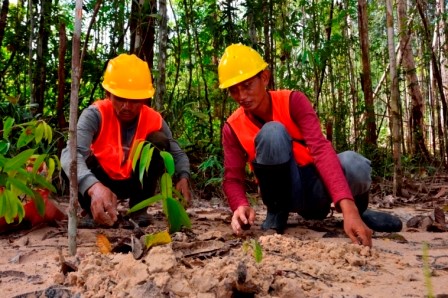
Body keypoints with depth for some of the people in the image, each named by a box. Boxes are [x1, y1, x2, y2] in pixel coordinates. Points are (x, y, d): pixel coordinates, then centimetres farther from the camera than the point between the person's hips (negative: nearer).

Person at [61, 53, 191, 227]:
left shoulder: (154, 120, -18)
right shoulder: (96, 114, -28)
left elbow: (178, 154, -11)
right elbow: (71, 154, -44)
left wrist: (183, 178, -36)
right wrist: (94, 186, -65)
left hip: (135, 182, 2)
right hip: (103, 181, -2)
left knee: (159, 141, -23)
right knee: (83, 159, -34)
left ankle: (138, 209, -9)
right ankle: (95, 211, -6)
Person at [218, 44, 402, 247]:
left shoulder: (292, 101, -13)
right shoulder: (233, 127, -5)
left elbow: (320, 147, -27)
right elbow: (232, 179, -8)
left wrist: (349, 208, -40)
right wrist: (242, 206, -34)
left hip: (315, 186, 0)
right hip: (284, 192, 0)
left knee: (354, 164, -35)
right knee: (272, 132, -29)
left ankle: (358, 212, 1)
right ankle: (277, 213, -11)